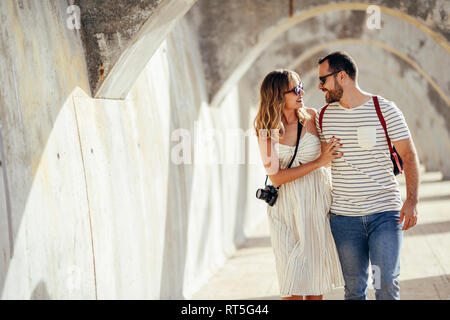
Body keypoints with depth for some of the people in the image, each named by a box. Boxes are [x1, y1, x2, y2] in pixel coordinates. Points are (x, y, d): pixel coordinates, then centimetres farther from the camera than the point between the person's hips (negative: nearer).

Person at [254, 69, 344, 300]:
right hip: (286, 206, -1)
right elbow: (276, 177, -12)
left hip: (317, 202, 1)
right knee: (293, 281, 0)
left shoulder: (311, 117, -4)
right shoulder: (266, 130, -5)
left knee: (315, 277, 6)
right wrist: (318, 162, -18)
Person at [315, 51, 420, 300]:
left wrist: (412, 201, -15)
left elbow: (409, 156, -3)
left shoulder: (385, 110, -4)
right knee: (354, 288, 6)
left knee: (386, 284, -8)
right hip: (343, 217, 3)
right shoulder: (324, 116, 7)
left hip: (385, 213, -3)